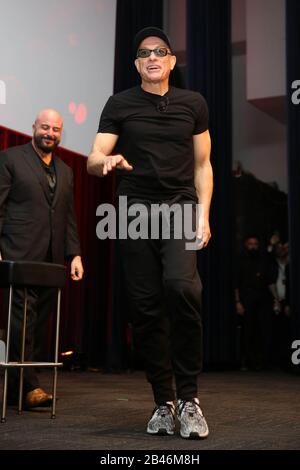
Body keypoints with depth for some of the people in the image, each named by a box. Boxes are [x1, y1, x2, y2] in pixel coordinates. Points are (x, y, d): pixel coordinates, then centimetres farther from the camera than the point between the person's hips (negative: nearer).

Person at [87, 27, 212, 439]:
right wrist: (107, 161, -22)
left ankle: (188, 398, -13)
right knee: (146, 308, -2)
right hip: (135, 209, 1)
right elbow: (93, 160, 3)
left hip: (181, 207, -1)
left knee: (181, 285, -25)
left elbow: (202, 165, 13)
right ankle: (163, 402, 12)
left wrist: (203, 215, 1)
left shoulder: (193, 104, 11)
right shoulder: (120, 105, 8)